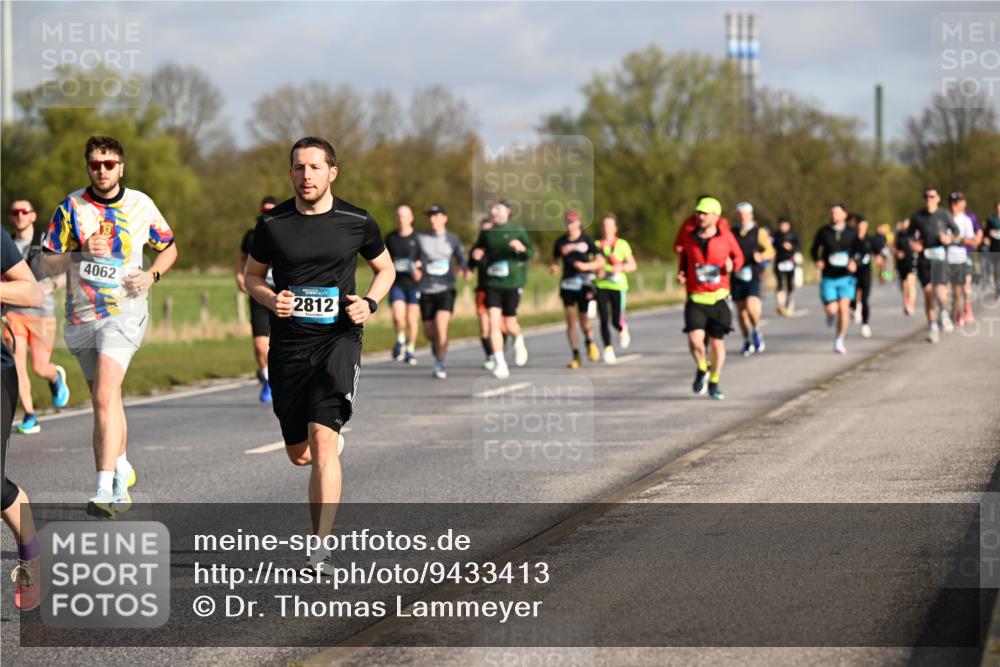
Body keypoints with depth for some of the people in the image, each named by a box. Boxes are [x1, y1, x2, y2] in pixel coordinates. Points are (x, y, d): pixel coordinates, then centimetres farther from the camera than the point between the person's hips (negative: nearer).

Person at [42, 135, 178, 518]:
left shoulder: (141, 205, 1)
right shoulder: (71, 207, 1)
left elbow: (168, 248, 16)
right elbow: (47, 263, 0)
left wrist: (152, 275, -4)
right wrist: (81, 253, -19)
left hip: (124, 311, -3)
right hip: (81, 315, 3)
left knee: (106, 397, -21)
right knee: (103, 401, 15)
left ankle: (105, 490, -27)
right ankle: (122, 471, 36)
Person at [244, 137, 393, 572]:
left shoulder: (357, 222, 0)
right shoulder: (272, 224, 1)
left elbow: (385, 268, 15)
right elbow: (252, 275, 14)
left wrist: (370, 303, -5)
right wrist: (270, 299, -8)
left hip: (338, 339, -3)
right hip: (288, 344, 3)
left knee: (322, 443, -18)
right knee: (299, 454, 11)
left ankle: (321, 549, -18)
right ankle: (335, 440, 50)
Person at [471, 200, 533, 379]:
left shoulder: (517, 231, -1)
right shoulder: (486, 232, 8)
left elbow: (531, 252, -3)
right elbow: (477, 249, 21)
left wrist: (521, 248, -25)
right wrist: (476, 254, -3)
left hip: (512, 283, -2)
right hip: (492, 283, 2)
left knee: (509, 325, 3)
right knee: (494, 322, -12)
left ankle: (519, 340, 39)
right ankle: (500, 364, -9)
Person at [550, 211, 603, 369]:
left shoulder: (587, 240, 0)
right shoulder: (560, 242, 7)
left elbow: (600, 261, 1)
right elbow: (556, 260, 19)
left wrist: (586, 265, -16)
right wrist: (554, 268, -3)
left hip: (584, 283, -2)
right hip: (567, 283, 2)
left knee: (584, 319, -5)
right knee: (570, 319, -9)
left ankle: (589, 342, 28)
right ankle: (576, 355, -4)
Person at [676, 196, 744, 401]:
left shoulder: (726, 237, -3)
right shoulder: (689, 238, 2)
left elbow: (739, 256, 11)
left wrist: (732, 265, -11)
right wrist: (681, 273, 2)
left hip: (719, 298, 0)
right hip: (696, 298, 0)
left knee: (717, 341, 8)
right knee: (695, 339, -17)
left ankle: (714, 383, 25)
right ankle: (702, 369, 13)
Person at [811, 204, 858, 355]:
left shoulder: (851, 233, 1)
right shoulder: (824, 232, 1)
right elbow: (814, 249, 11)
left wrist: (854, 262, -16)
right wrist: (817, 261, -9)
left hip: (846, 276, 0)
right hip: (828, 278, 0)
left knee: (843, 308, -10)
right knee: (832, 309, -10)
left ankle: (839, 341, 4)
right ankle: (831, 314, 30)